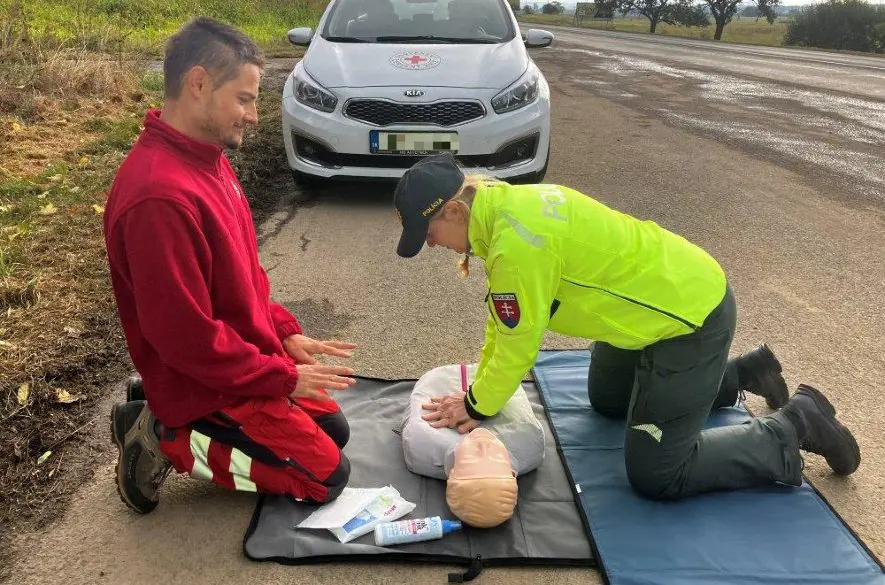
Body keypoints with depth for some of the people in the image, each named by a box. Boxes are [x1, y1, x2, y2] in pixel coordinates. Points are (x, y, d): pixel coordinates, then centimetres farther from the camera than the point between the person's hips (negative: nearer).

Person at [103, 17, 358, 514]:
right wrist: (283, 377, -17)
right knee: (327, 475, -1)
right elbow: (186, 339, -27)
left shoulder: (208, 161, 2)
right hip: (209, 387, -9)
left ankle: (170, 423, 16)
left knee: (333, 431, 19)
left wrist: (285, 332, 3)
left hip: (246, 361, 9)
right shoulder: (160, 197, -30)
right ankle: (171, 442, 3)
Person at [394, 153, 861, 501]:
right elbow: (501, 321, 7)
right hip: (667, 292, 10)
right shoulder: (504, 203, -1)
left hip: (692, 316, -10)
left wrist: (476, 406, -5)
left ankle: (794, 425, 11)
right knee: (607, 401, 30)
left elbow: (519, 345, -20)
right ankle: (740, 372, 35)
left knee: (656, 476, -3)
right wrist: (479, 389, 5)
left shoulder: (516, 243, -32)